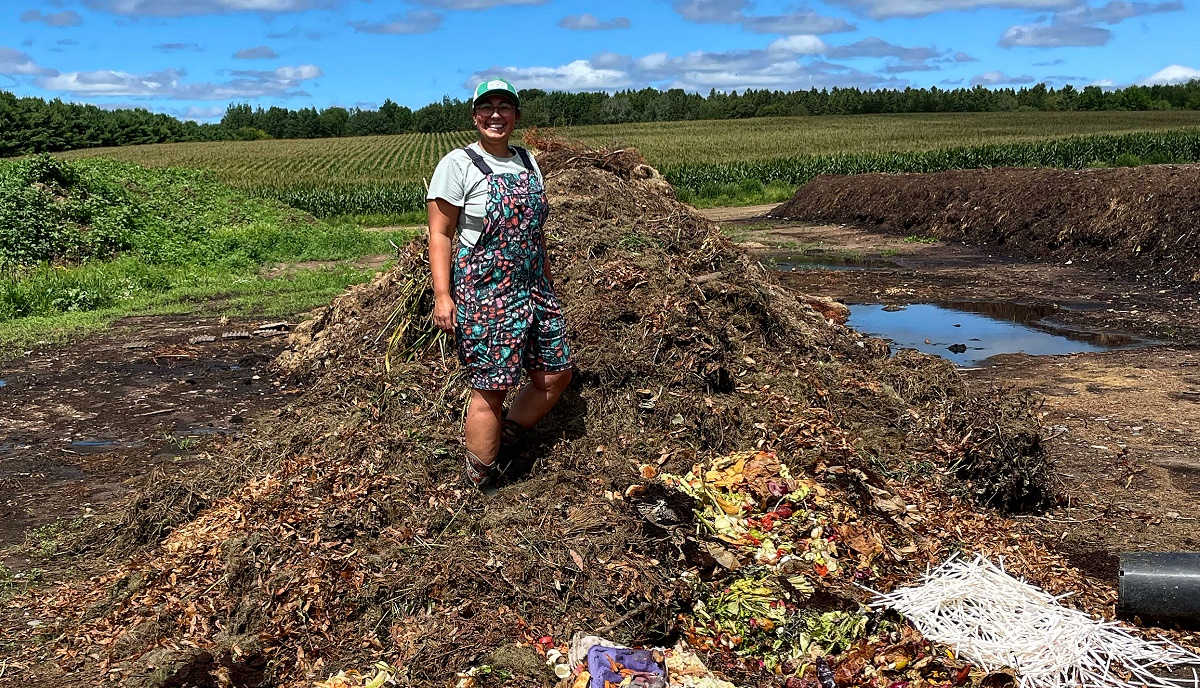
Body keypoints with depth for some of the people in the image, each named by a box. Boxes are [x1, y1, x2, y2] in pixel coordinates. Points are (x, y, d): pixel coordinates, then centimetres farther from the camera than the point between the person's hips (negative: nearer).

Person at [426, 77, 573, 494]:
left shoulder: (528, 162, 14)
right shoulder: (458, 164, -7)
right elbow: (439, 234, -10)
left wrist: (548, 284, 21)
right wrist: (442, 295, -18)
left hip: (534, 288, 8)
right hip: (484, 293, -7)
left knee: (556, 375, 9)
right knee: (490, 389, -3)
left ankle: (499, 443, 28)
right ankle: (483, 487, 12)